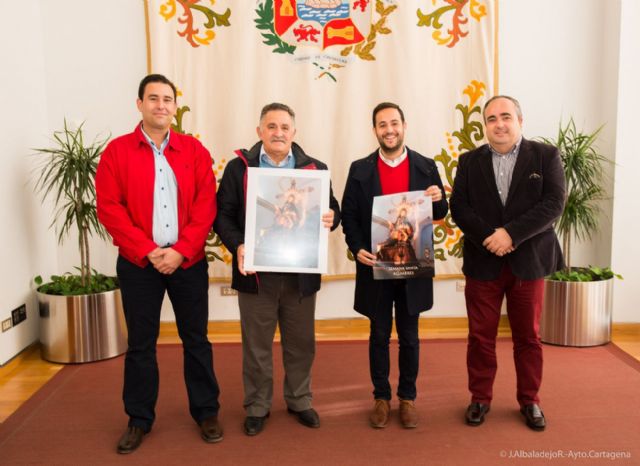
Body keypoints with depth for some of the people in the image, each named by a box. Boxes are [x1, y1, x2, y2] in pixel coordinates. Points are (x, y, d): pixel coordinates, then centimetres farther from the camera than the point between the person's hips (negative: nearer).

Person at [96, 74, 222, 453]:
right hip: (137, 263, 0)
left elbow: (206, 206, -3)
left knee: (196, 339, 10)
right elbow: (109, 208, -6)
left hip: (189, 261, 1)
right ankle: (140, 419, 24)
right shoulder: (117, 151, 0)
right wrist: (147, 251, -14)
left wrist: (181, 251, -13)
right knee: (141, 343, 9)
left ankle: (206, 411, 25)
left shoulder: (194, 149, 3)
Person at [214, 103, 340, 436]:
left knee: (301, 343, 14)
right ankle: (257, 407, 28)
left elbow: (331, 209, 7)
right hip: (256, 273, -1)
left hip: (301, 274, 2)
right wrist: (237, 246, -19)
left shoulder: (315, 169, 6)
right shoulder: (239, 167, 2)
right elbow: (223, 214, -1)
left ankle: (299, 401, 34)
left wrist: (330, 219, -17)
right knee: (256, 345, 10)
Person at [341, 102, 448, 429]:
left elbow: (439, 214, 6)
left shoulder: (426, 167, 2)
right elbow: (349, 215, 1)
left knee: (409, 336, 11)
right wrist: (357, 248, -14)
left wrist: (438, 200, -17)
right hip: (375, 267, 0)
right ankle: (381, 398, 24)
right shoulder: (359, 169, 1)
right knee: (379, 335, 10)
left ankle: (408, 398, 25)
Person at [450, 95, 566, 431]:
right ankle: (480, 398, 23)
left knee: (528, 336, 10)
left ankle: (529, 400, 26)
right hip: (482, 262, 1)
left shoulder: (546, 156, 1)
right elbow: (459, 207, -2)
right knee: (480, 336, 8)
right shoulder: (469, 162, 6)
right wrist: (489, 238, -17)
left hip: (529, 261, -1)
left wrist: (511, 233, -20)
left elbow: (554, 203, -10)